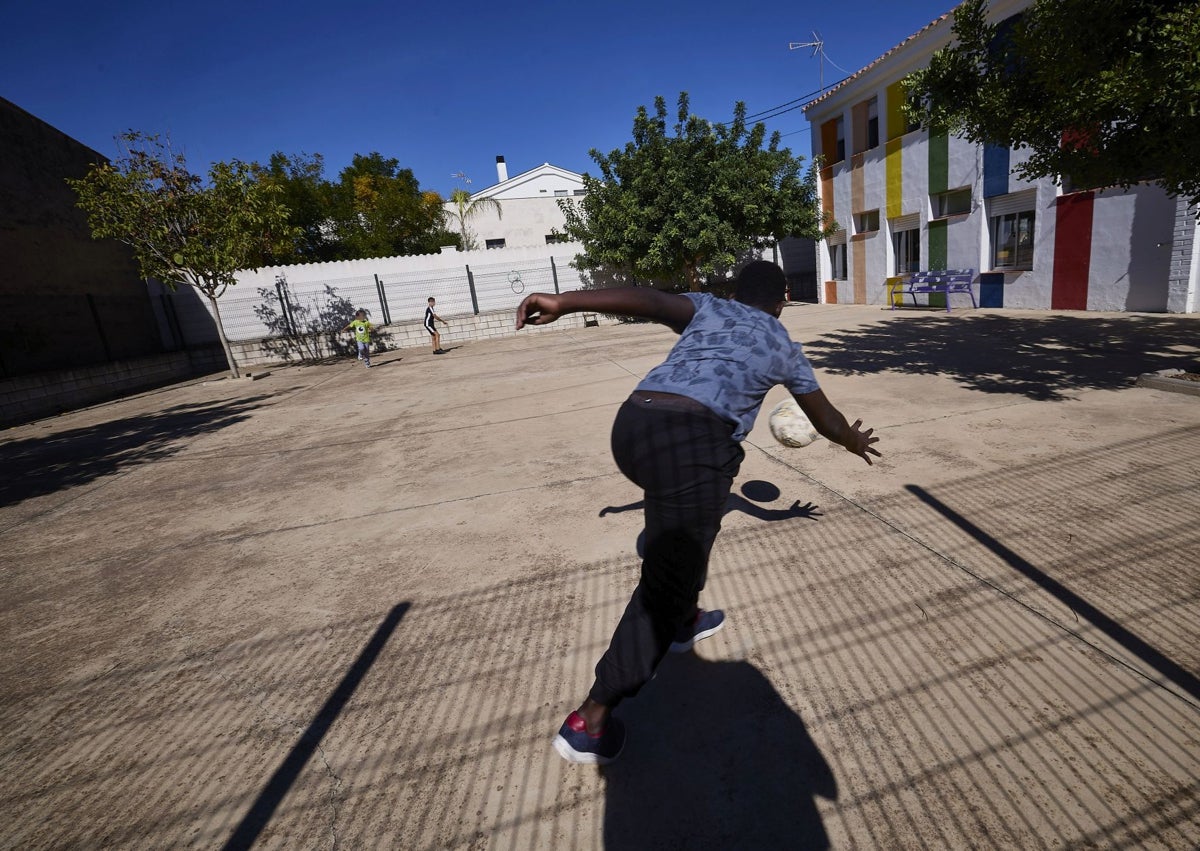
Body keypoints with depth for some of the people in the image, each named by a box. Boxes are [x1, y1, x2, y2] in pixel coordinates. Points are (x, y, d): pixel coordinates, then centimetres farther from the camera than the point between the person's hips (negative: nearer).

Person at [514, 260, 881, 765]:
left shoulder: (706, 308, 26)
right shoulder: (784, 346, 25)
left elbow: (648, 301, 3)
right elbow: (825, 418, 37)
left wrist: (563, 303, -7)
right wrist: (855, 441, 59)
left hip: (631, 425, 5)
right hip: (690, 440, -5)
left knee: (680, 532, 31)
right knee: (665, 584, 1)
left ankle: (687, 621, 47)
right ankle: (589, 722, 7)